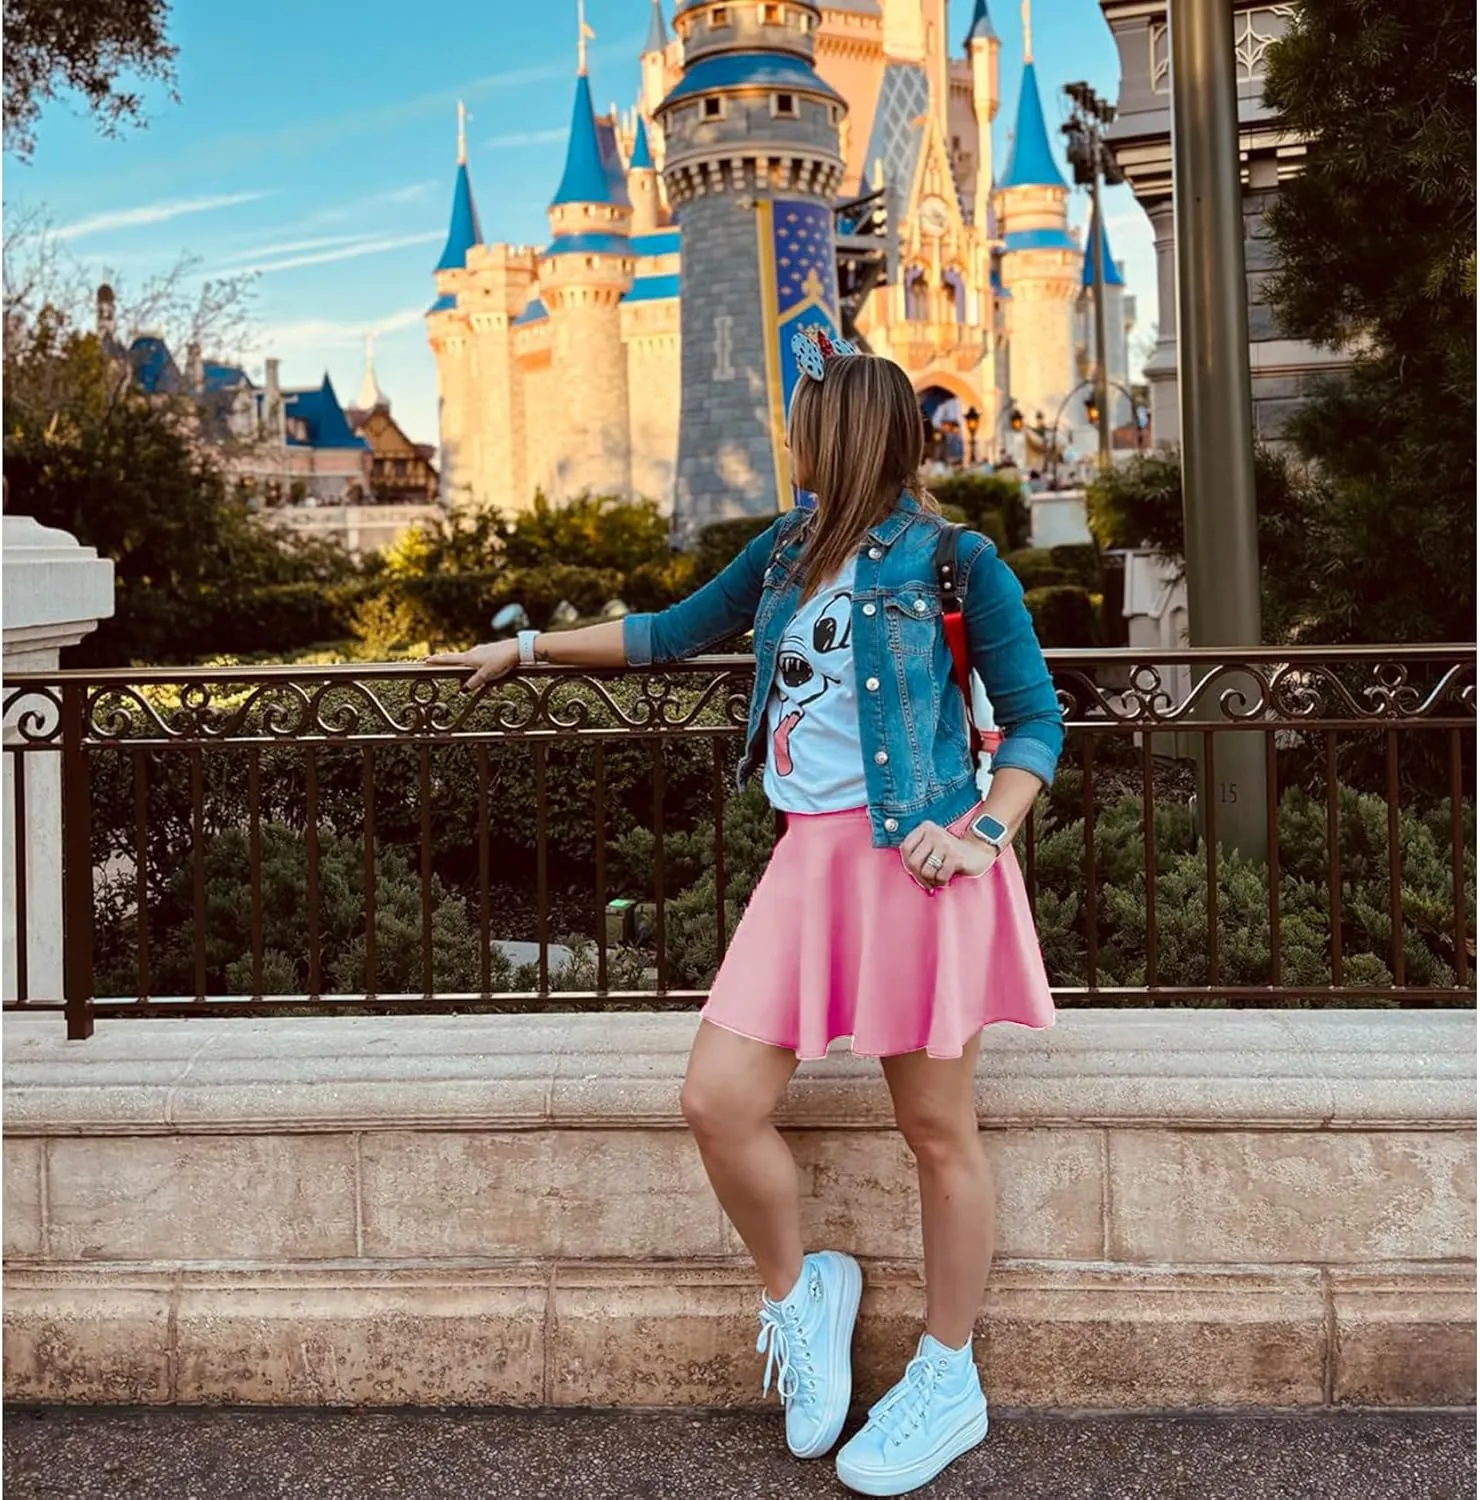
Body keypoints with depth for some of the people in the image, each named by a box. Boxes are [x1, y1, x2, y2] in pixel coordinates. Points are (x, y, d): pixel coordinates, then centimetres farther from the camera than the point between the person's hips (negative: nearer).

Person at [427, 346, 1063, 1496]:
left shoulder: (955, 561, 1)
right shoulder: (786, 551, 18)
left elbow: (1035, 717, 3)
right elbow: (674, 634, 30)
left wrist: (986, 830, -13)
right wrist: (530, 646, 35)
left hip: (914, 859, -5)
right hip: (809, 857, 5)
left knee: (937, 1127, 2)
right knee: (719, 1099, -5)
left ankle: (949, 1381, 21)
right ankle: (798, 1290, 23)